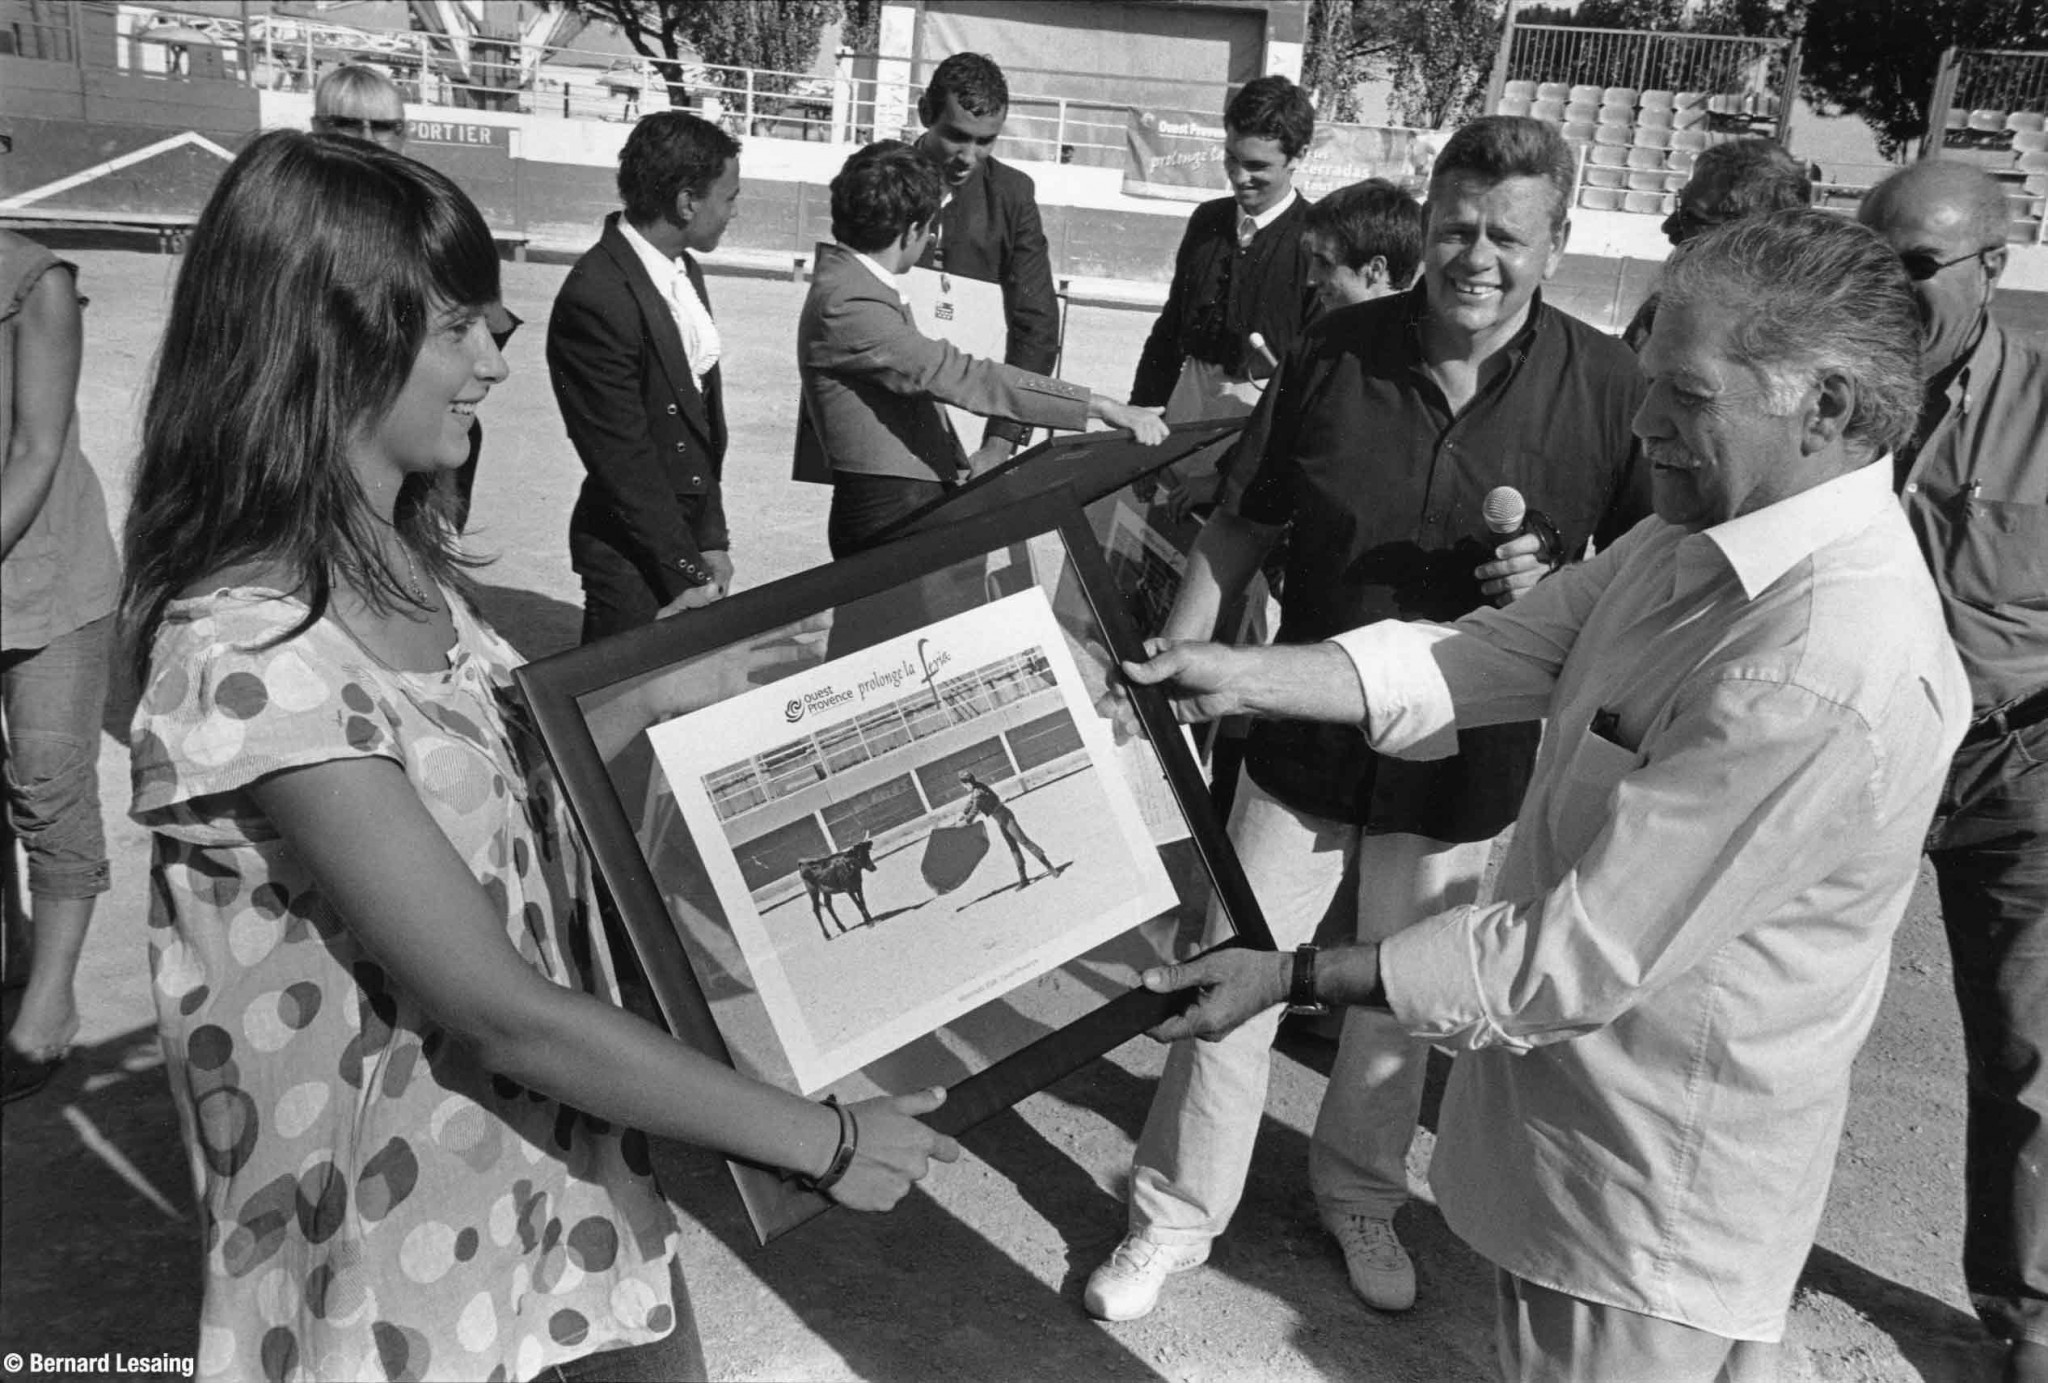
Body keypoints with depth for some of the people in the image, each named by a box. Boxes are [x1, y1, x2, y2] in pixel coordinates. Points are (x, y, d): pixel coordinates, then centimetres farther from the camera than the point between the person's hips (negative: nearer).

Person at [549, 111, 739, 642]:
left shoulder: (685, 272, 6)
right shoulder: (597, 299, -20)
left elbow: (706, 416, 9)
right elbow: (623, 459, -18)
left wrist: (712, 541, 5)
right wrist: (685, 574, -14)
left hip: (690, 532, 8)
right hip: (632, 557, -7)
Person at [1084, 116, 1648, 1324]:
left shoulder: (1610, 387, -10)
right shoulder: (1336, 354, -7)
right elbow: (1240, 530, 1)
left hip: (1464, 760, 0)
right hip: (1304, 737, 1)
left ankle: (1360, 1194, 44)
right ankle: (1178, 1215, 29)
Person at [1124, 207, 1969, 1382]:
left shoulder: (1828, 677, -31)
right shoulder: (1701, 543, -1)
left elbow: (1583, 955, -29)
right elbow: (1486, 659, -1)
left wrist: (1297, 977, -22)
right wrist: (1242, 676, -11)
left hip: (1653, 1201, -8)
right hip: (1573, 1114, 8)